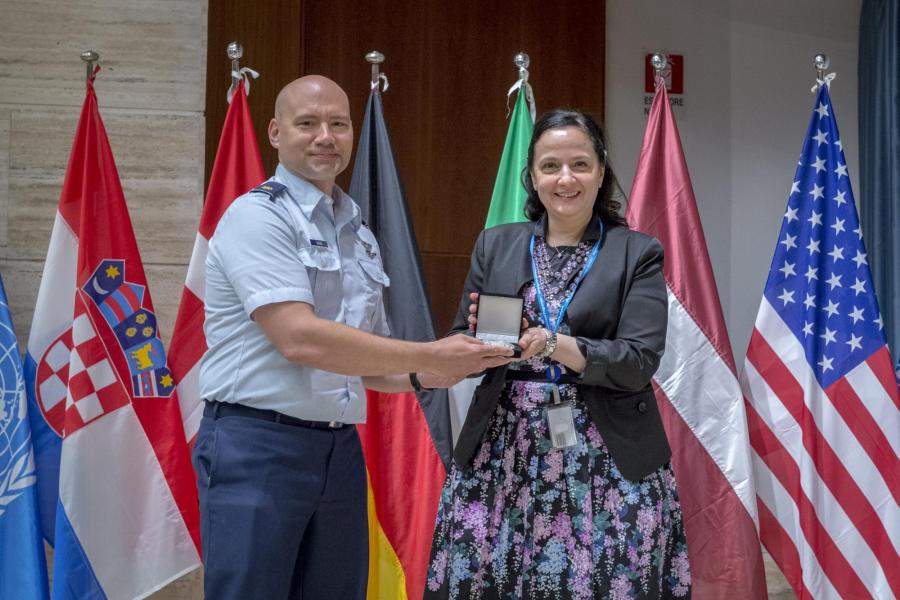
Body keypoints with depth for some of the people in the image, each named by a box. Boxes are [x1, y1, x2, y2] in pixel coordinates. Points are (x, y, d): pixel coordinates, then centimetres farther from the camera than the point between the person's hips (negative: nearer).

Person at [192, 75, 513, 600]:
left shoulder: (359, 234, 14)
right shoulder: (257, 215, -9)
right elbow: (300, 339, -21)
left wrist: (420, 378, 0)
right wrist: (430, 356, -16)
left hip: (341, 450, 7)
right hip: (257, 446, -7)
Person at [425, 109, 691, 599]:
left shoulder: (638, 253, 2)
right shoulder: (495, 246, 10)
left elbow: (639, 362, -8)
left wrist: (553, 345, -21)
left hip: (607, 462, -2)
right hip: (503, 456, 2)